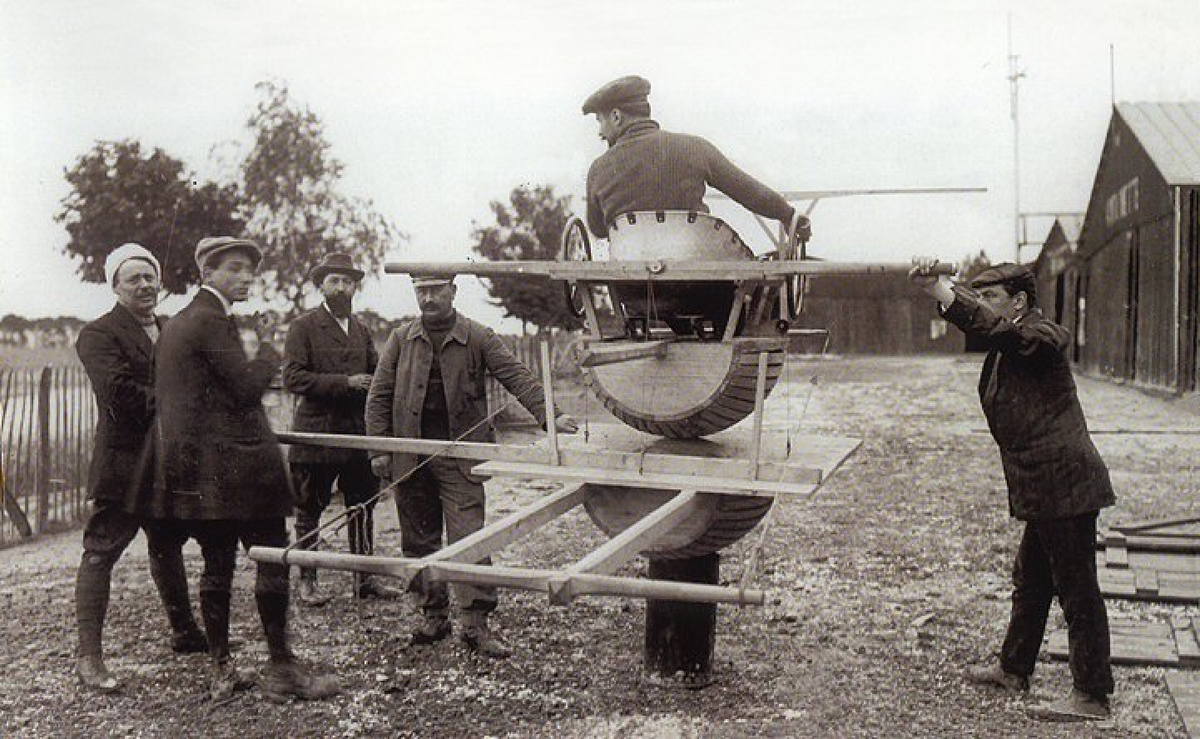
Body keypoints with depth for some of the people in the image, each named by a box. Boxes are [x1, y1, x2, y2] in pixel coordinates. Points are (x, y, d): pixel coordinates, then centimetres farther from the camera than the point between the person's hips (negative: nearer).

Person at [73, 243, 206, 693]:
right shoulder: (99, 334, -9)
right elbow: (120, 395, -22)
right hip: (123, 463, -7)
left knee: (168, 548, 20)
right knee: (101, 553, -4)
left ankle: (184, 632, 33)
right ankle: (88, 656, 1)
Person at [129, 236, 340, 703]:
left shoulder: (174, 325, 17)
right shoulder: (213, 322, -12)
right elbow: (248, 385, -14)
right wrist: (269, 355, 3)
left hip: (194, 466, 10)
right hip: (237, 462, -10)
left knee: (217, 566, 12)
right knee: (273, 559, -2)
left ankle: (221, 672, 17)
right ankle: (281, 669, 3)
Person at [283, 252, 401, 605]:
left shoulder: (361, 330, 15)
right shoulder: (304, 326, -3)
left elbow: (377, 374, 18)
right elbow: (293, 377, -13)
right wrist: (344, 382, -19)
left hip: (359, 433, 5)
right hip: (317, 434, -5)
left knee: (362, 507, 9)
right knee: (309, 510, 5)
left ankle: (365, 579, 18)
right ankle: (307, 581, 17)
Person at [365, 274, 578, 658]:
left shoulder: (478, 338, 1)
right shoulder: (401, 338, 8)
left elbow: (517, 377, -6)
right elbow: (379, 395, 9)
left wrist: (548, 416, -19)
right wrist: (379, 448, 2)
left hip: (460, 457, -3)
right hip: (410, 457, 3)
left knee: (468, 538, -8)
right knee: (419, 540, 10)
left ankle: (475, 623, -2)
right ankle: (434, 616, 23)